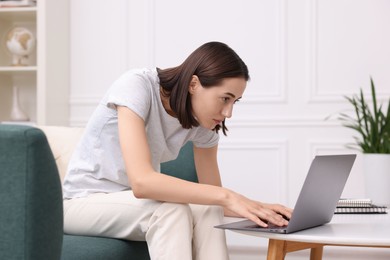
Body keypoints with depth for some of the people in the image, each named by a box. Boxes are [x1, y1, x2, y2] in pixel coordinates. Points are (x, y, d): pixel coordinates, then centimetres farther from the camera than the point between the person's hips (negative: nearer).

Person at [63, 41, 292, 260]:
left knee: (206, 212, -25)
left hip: (139, 202, 5)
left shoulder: (203, 121, -7)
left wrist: (258, 207, -22)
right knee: (171, 210, -33)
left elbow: (213, 197, -1)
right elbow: (141, 181, -38)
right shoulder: (136, 86, -26)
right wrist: (227, 196, -41)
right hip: (85, 201, -5)